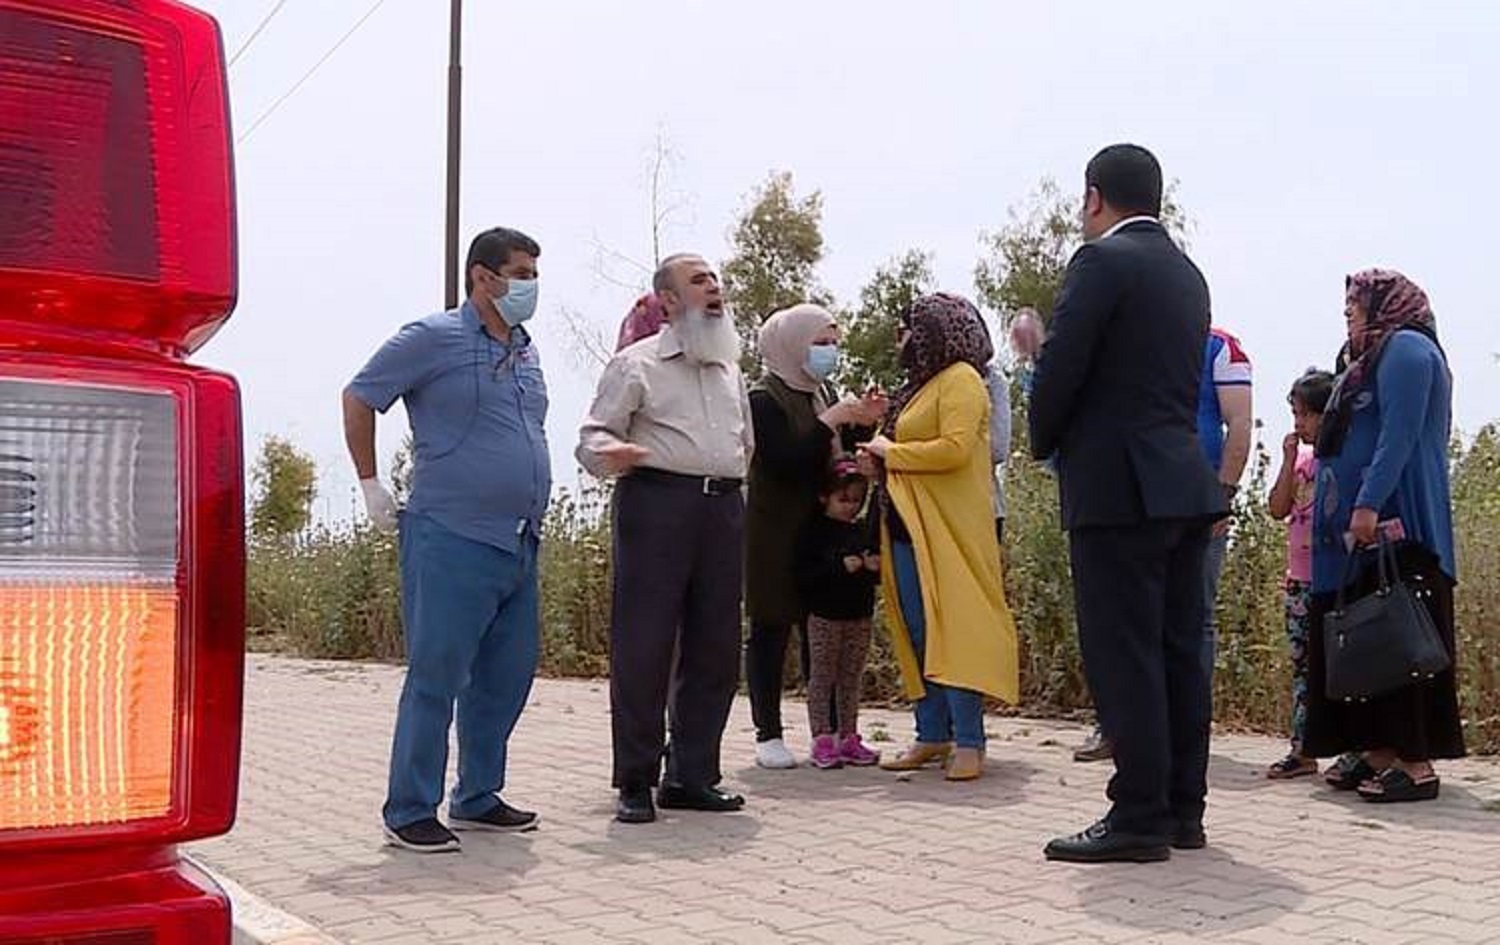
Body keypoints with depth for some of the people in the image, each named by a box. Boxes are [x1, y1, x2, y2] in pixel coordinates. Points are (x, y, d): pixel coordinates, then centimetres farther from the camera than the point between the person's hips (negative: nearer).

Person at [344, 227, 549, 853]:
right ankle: (409, 813, 6)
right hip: (452, 541, -8)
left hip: (519, 544, 8)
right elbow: (359, 397, 1)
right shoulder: (435, 338, -5)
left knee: (506, 677, 13)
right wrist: (370, 485, 1)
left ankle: (477, 799, 27)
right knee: (436, 677, -4)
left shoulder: (526, 352, 17)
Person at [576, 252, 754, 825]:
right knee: (643, 645, -6)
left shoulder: (730, 368, 23)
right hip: (657, 504, -6)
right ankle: (636, 783, 3)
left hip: (724, 507, 6)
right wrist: (611, 453, -21)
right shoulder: (637, 363, 4)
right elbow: (593, 436, -2)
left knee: (716, 648, 5)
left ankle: (691, 776, 16)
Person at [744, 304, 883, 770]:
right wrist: (830, 422, -21)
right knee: (771, 628, -1)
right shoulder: (764, 399, -11)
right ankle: (768, 734, 6)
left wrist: (861, 423, 1)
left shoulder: (823, 393, 13)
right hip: (775, 533, -7)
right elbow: (782, 463, -21)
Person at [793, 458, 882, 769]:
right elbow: (802, 574, -14)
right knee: (822, 676, 1)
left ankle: (848, 737, 16)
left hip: (859, 616, 5)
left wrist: (875, 567, -5)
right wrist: (840, 567, -21)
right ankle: (821, 739, 4)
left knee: (851, 678, 9)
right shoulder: (814, 530, -6)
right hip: (824, 615, -5)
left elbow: (876, 578, 18)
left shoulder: (864, 532, 11)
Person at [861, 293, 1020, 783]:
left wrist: (890, 452, -10)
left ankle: (969, 742, -5)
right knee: (918, 635, 9)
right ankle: (932, 735, 15)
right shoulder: (920, 384, 20)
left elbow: (954, 448, -20)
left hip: (947, 530, -9)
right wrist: (879, 461, 4)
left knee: (953, 630, -9)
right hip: (906, 527, 9)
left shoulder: (960, 379, -6)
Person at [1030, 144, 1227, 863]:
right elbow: (1182, 380, 17)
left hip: (1117, 486, -8)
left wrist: (1046, 446, 4)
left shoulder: (1103, 260, -8)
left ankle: (1139, 817, -2)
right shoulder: (1188, 273, 18)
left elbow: (1060, 368, -13)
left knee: (1123, 655, -5)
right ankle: (1183, 808, 17)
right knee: (1179, 650, 10)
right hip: (1185, 482, 9)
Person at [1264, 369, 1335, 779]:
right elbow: (1278, 509, 5)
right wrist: (1289, 460, 1)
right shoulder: (1300, 457, 13)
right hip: (1299, 577, 7)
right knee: (1301, 664, 9)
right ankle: (1302, 750, 15)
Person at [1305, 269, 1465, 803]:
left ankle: (1416, 764, -9)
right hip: (1360, 532, 10)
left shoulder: (1406, 348, -5)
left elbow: (1400, 435, -17)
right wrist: (1336, 505, 22)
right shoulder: (1376, 359, 25)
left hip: (1392, 526, -10)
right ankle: (1378, 754, 10)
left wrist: (1368, 504, -24)